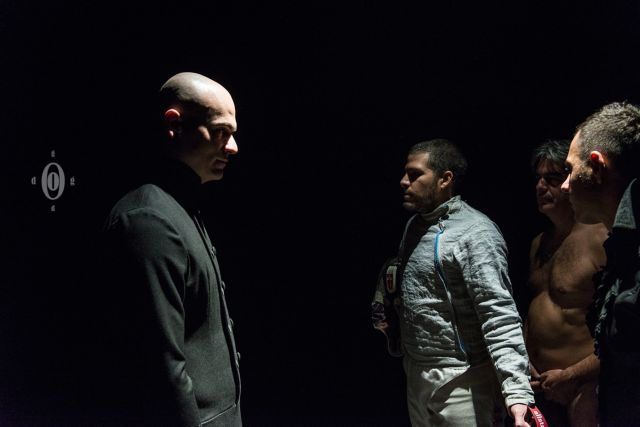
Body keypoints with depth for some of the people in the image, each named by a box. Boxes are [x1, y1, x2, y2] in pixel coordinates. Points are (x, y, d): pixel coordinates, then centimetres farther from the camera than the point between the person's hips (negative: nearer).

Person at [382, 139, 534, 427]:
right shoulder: (415, 225, 8)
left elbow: (500, 318, -26)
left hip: (460, 381, -8)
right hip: (416, 375, 8)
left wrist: (517, 392, -34)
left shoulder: (474, 234, -19)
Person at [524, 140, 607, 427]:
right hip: (538, 388, 8)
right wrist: (523, 359, 5)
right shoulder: (539, 244, 9)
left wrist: (571, 375, -18)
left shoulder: (603, 241, -17)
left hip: (580, 393, -7)